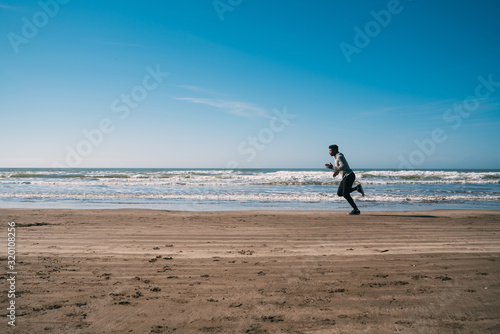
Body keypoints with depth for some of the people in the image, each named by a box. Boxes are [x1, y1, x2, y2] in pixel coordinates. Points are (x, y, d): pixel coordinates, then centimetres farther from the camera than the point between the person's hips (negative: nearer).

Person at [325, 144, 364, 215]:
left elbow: (343, 167, -27)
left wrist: (332, 167, -22)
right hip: (345, 177, 10)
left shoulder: (340, 156, -15)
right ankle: (357, 188, 8)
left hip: (349, 176, -10)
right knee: (339, 193, 5)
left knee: (345, 194, -14)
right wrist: (337, 171, 14)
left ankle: (356, 210, -6)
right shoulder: (337, 157, 15)